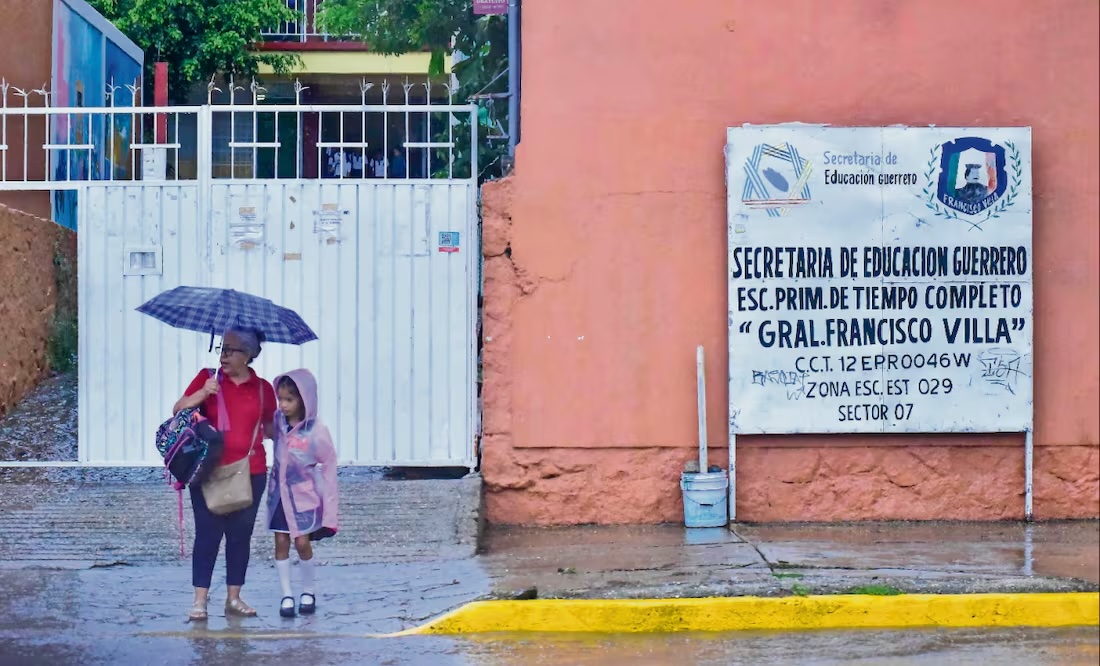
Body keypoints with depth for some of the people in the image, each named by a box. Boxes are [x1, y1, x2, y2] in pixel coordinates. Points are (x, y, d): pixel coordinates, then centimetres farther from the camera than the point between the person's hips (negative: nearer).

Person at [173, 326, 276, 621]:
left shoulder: (263, 389, 7)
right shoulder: (208, 377, 3)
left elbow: (270, 428, 15)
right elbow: (178, 410, -4)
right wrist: (202, 393, -20)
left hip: (250, 472, 2)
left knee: (241, 534, 7)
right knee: (207, 532, -4)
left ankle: (233, 597, 17)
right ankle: (200, 599, 1)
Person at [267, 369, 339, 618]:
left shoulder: (316, 432, -19)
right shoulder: (278, 422, -8)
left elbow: (329, 466, -11)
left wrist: (328, 506, -9)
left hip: (304, 495, -4)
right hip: (279, 492, 4)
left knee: (302, 542, -1)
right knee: (281, 541, 3)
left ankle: (309, 591, 21)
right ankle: (287, 595, 12)